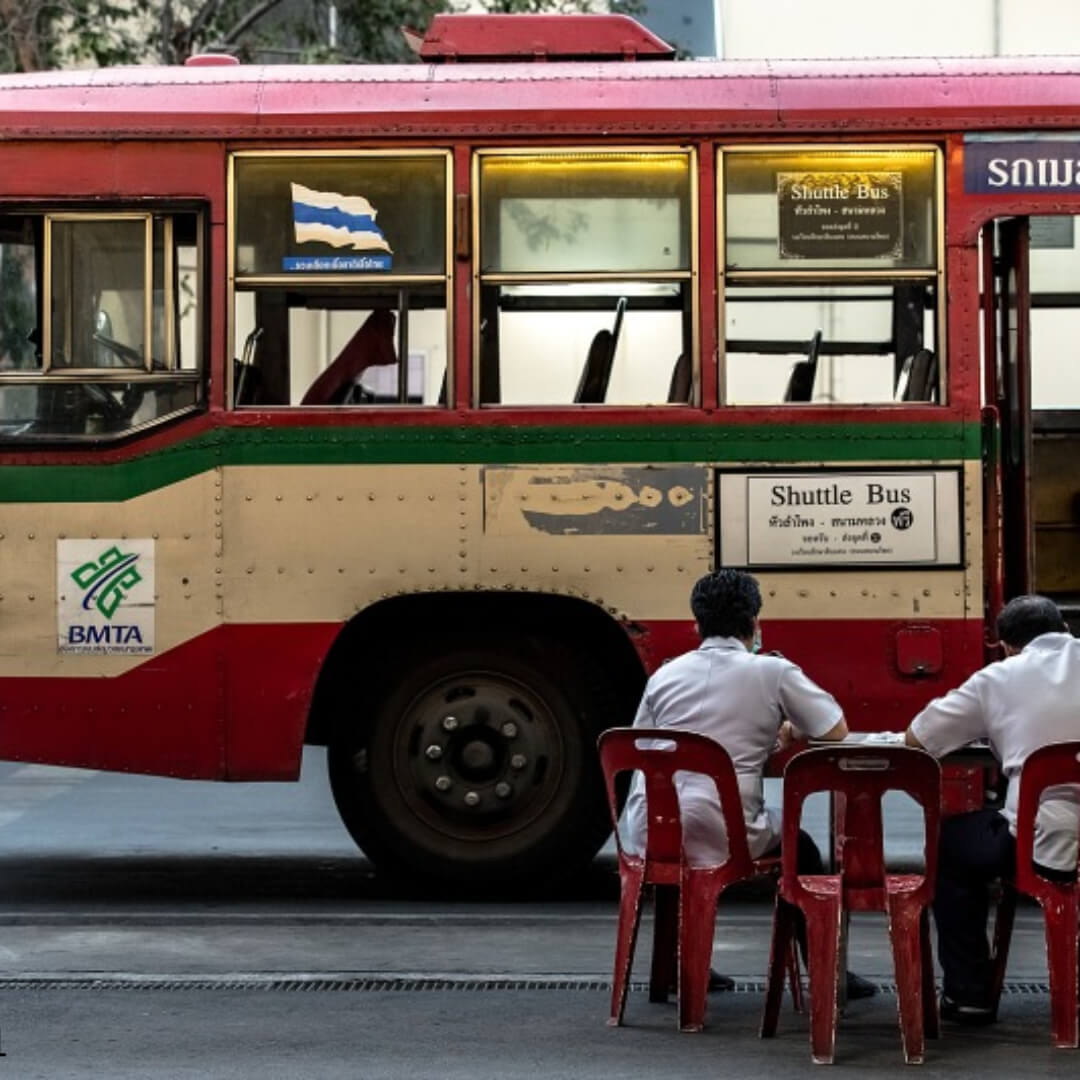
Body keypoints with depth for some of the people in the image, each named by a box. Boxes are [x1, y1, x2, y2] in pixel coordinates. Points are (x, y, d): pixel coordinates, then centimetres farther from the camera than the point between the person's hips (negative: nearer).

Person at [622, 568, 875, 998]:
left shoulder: (664, 675, 11)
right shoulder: (773, 672, 0)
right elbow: (837, 731, 4)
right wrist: (787, 731, 25)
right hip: (718, 840, -3)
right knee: (799, 846, 27)